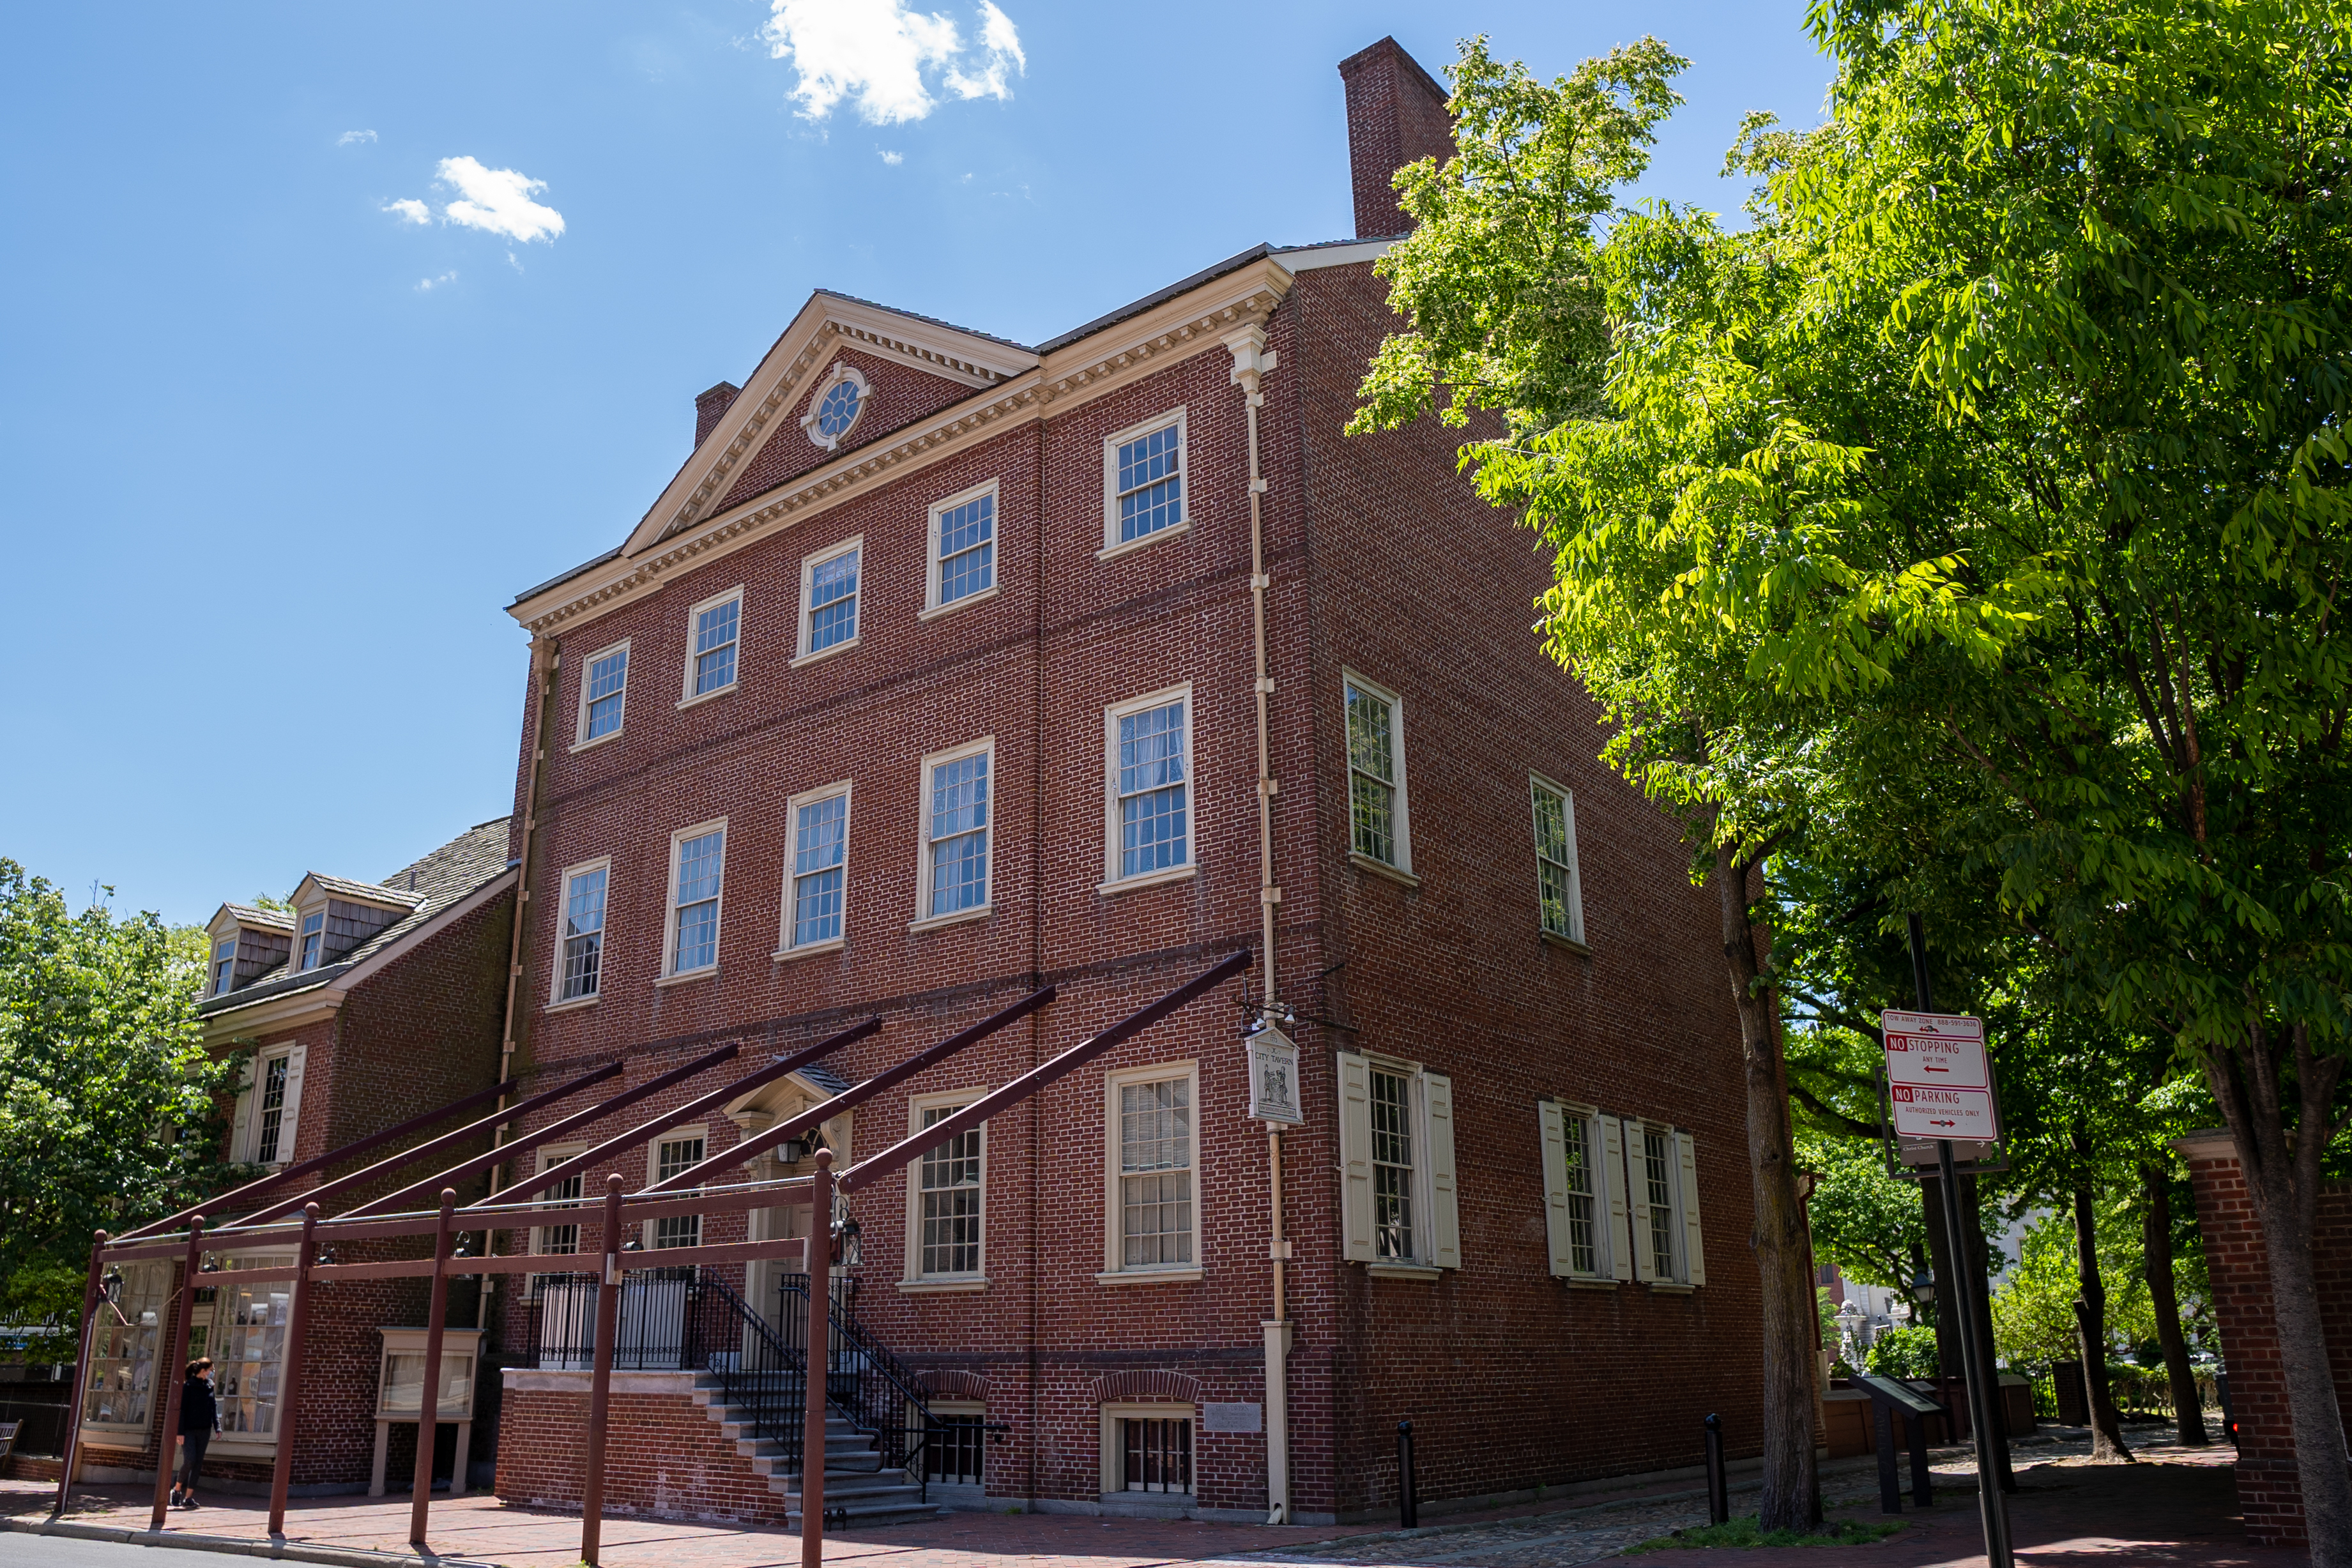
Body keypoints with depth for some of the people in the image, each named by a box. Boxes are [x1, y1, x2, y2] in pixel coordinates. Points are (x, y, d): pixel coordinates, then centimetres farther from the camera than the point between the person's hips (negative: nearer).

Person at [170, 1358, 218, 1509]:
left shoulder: (210, 1386, 9)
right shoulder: (188, 1386, -8)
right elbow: (181, 1409, -10)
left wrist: (217, 1427, 4)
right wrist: (180, 1432, -14)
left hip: (204, 1431, 5)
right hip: (189, 1430, -5)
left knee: (198, 1463, 3)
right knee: (190, 1460, -13)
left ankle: (188, 1497, 8)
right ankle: (177, 1489, 11)